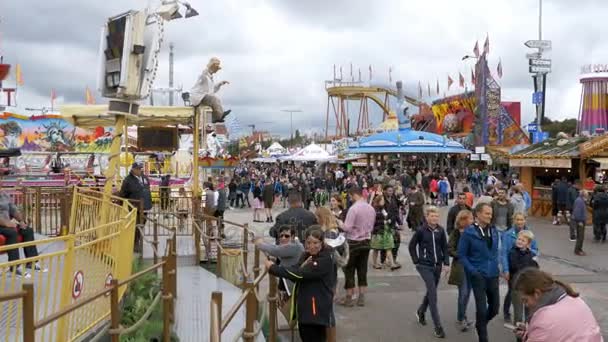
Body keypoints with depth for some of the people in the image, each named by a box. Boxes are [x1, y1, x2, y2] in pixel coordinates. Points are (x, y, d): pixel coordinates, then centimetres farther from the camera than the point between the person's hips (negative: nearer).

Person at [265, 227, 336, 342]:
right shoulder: (306, 255, 9)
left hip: (317, 309, -8)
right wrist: (302, 267, -19)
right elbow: (295, 276, 2)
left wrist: (273, 268, -19)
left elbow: (299, 275, -25)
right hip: (304, 307, 8)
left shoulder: (325, 260, -18)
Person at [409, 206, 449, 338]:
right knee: (433, 294, -11)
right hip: (425, 266, -5)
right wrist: (416, 261, -3)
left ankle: (420, 312, 46)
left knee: (431, 292, 19)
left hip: (437, 266, 5)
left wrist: (446, 263, 0)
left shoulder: (440, 230, -1)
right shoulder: (421, 230, -10)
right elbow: (412, 246, 0)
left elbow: (445, 248, 7)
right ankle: (438, 326, -7)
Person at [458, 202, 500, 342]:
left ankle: (480, 324, 41)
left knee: (495, 307, 12)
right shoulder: (469, 232, -11)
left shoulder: (494, 231, 3)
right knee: (481, 308, -1)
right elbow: (461, 254, -6)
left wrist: (495, 265, 7)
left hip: (493, 274, 5)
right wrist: (472, 271, -13)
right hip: (478, 275, -5)